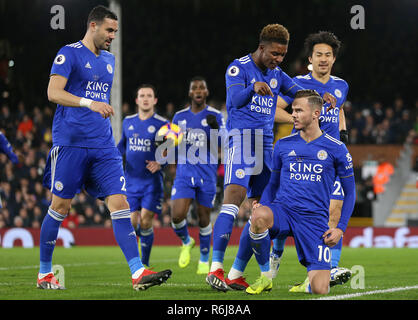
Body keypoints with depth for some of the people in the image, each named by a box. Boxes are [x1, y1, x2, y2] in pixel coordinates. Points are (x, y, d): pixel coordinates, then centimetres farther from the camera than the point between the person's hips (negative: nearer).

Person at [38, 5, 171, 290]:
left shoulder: (109, 60, 18)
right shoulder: (69, 54, -3)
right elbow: (53, 92, -14)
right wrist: (89, 103, -26)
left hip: (103, 146, 6)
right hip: (70, 142, -6)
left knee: (120, 204, -6)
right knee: (60, 207, 0)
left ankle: (138, 273, -12)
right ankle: (44, 273, 13)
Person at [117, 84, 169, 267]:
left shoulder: (162, 124, -3)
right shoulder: (128, 122, 9)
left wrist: (160, 164, -18)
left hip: (152, 180, -3)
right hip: (131, 180, 3)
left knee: (145, 221, -11)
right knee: (133, 222, -3)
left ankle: (145, 263, 3)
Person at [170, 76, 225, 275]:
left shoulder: (215, 116, 0)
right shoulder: (179, 117, 9)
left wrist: (215, 129, -22)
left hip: (207, 173, -2)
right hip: (184, 171, 2)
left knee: (204, 218, 5)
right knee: (177, 216, -13)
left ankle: (204, 259, 24)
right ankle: (186, 242, 19)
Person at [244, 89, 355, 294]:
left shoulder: (336, 149, 3)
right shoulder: (283, 145, 10)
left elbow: (350, 193, 9)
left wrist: (340, 228, -3)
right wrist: (262, 205, -1)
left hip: (315, 219, -2)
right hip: (283, 211, 2)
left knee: (320, 290, -16)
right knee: (259, 216, -38)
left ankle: (309, 282, 26)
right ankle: (265, 276, -14)